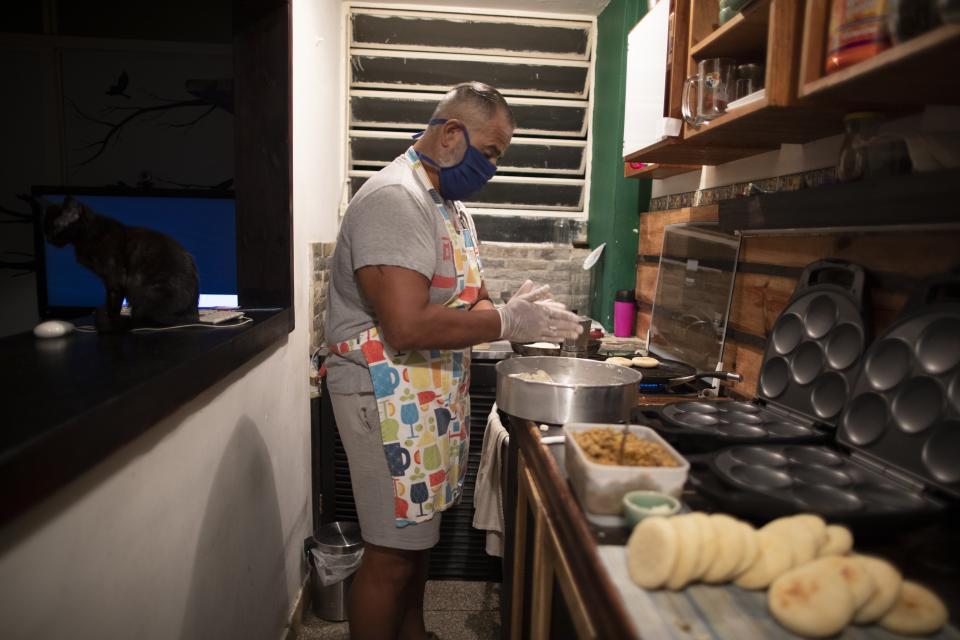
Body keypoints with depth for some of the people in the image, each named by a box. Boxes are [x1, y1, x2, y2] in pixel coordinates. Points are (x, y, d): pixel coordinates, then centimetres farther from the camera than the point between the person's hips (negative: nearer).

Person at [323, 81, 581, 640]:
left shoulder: (450, 205, 14)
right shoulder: (395, 199, -19)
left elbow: (464, 300, 18)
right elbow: (407, 325, -28)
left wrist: (515, 308, -2)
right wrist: (507, 322, -19)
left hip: (435, 394, 10)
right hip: (388, 394, -10)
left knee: (417, 533, 22)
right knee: (392, 553, 3)